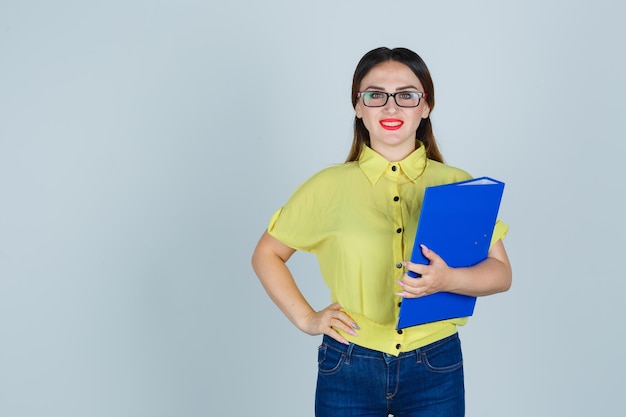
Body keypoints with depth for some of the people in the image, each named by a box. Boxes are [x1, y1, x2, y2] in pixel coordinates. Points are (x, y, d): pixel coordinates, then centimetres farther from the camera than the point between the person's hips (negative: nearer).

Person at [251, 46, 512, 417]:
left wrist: (449, 280, -20)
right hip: (349, 369, -1)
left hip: (435, 370, 1)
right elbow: (267, 255, 7)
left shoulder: (456, 184, -1)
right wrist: (306, 318, -3)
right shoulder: (329, 187, -3)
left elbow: (501, 272, -1)